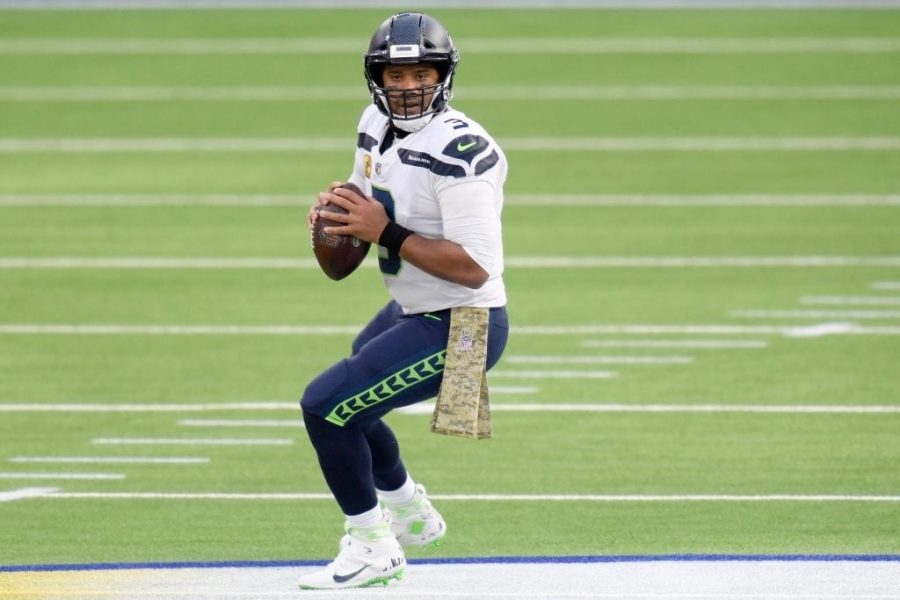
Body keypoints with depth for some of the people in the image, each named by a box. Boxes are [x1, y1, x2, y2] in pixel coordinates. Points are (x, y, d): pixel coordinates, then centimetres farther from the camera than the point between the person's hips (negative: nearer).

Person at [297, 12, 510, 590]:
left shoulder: (459, 149, -26)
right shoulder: (377, 127, 2)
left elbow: (475, 266, -31)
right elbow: (373, 202, 20)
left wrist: (387, 232, -29)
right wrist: (334, 203, -3)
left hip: (461, 330, -10)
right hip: (411, 311, 10)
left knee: (324, 405, -16)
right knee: (345, 405, 28)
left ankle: (373, 548, -2)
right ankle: (410, 514, 50)